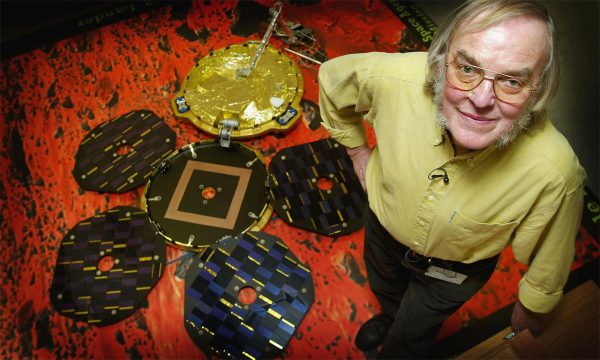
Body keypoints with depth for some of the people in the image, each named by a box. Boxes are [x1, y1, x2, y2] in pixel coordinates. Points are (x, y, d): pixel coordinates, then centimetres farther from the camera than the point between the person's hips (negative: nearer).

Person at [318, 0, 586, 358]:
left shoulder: (557, 173, -40)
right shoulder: (394, 79, -38)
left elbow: (548, 258, -18)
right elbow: (334, 78, -13)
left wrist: (532, 308, 0)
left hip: (456, 271, -2)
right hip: (383, 227, 3)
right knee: (384, 289, 37)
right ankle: (390, 317, 74)